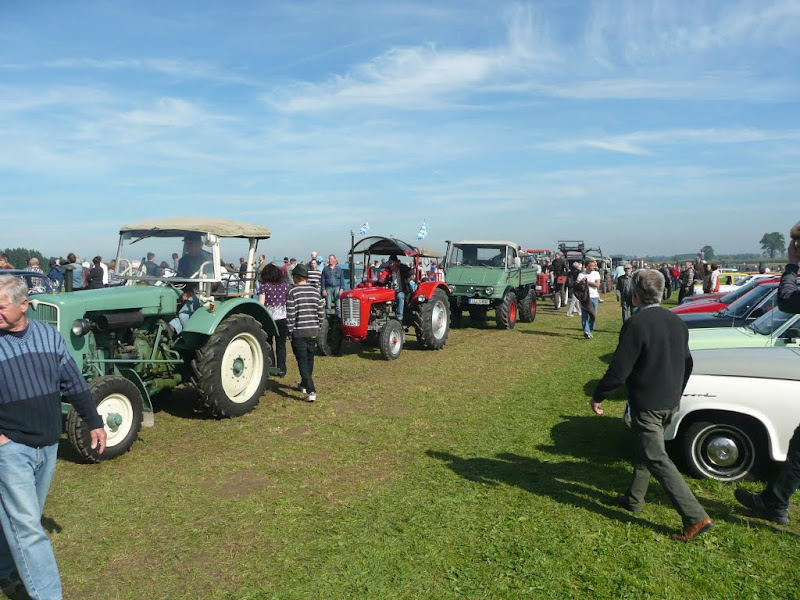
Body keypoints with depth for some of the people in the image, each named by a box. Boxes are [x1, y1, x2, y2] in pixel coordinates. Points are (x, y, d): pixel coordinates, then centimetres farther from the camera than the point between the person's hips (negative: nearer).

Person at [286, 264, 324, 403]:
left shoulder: (292, 292, -11)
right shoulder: (316, 291, 3)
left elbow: (290, 315, -12)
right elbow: (321, 313, 6)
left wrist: (290, 331, -2)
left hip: (298, 333, -5)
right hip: (313, 332, 5)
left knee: (303, 362, -3)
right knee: (309, 360, 19)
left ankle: (311, 391, -13)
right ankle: (304, 384, 36)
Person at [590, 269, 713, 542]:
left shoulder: (636, 324, -21)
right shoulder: (677, 322, 4)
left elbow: (618, 370, -22)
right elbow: (687, 363, 14)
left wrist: (598, 396, -8)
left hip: (646, 405, -8)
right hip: (670, 404, 8)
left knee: (657, 459, -1)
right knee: (643, 449, 22)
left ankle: (696, 517, -1)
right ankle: (634, 499, 35)